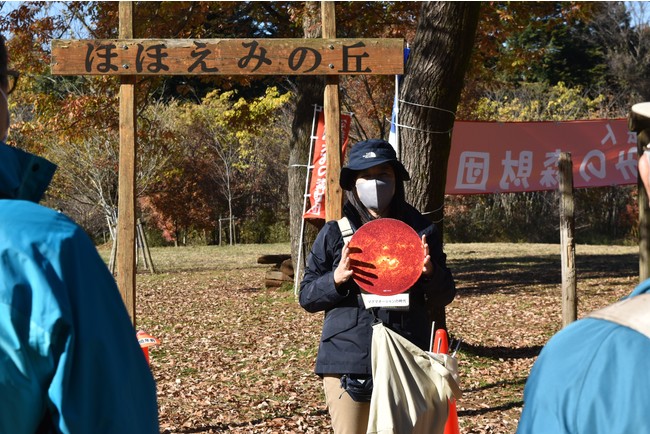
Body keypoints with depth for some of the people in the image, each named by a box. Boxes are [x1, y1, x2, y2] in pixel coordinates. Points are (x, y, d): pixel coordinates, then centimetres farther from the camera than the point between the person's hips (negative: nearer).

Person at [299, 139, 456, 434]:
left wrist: (430, 273, -11)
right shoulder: (335, 233, 3)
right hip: (347, 362, -1)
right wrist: (337, 279, -13)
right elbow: (307, 296, 6)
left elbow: (445, 296, 10)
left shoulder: (419, 230, 6)